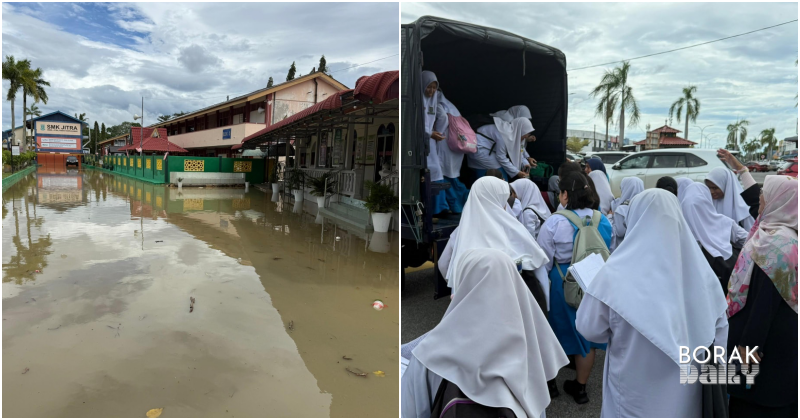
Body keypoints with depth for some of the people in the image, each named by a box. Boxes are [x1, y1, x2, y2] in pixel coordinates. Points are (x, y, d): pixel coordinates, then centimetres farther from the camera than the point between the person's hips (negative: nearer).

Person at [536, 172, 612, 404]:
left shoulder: (554, 222, -18)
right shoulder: (602, 220, -4)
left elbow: (543, 262, -14)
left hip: (562, 284, -3)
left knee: (554, 332, 17)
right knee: (586, 333, 17)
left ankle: (549, 381, 36)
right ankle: (580, 387, 32)